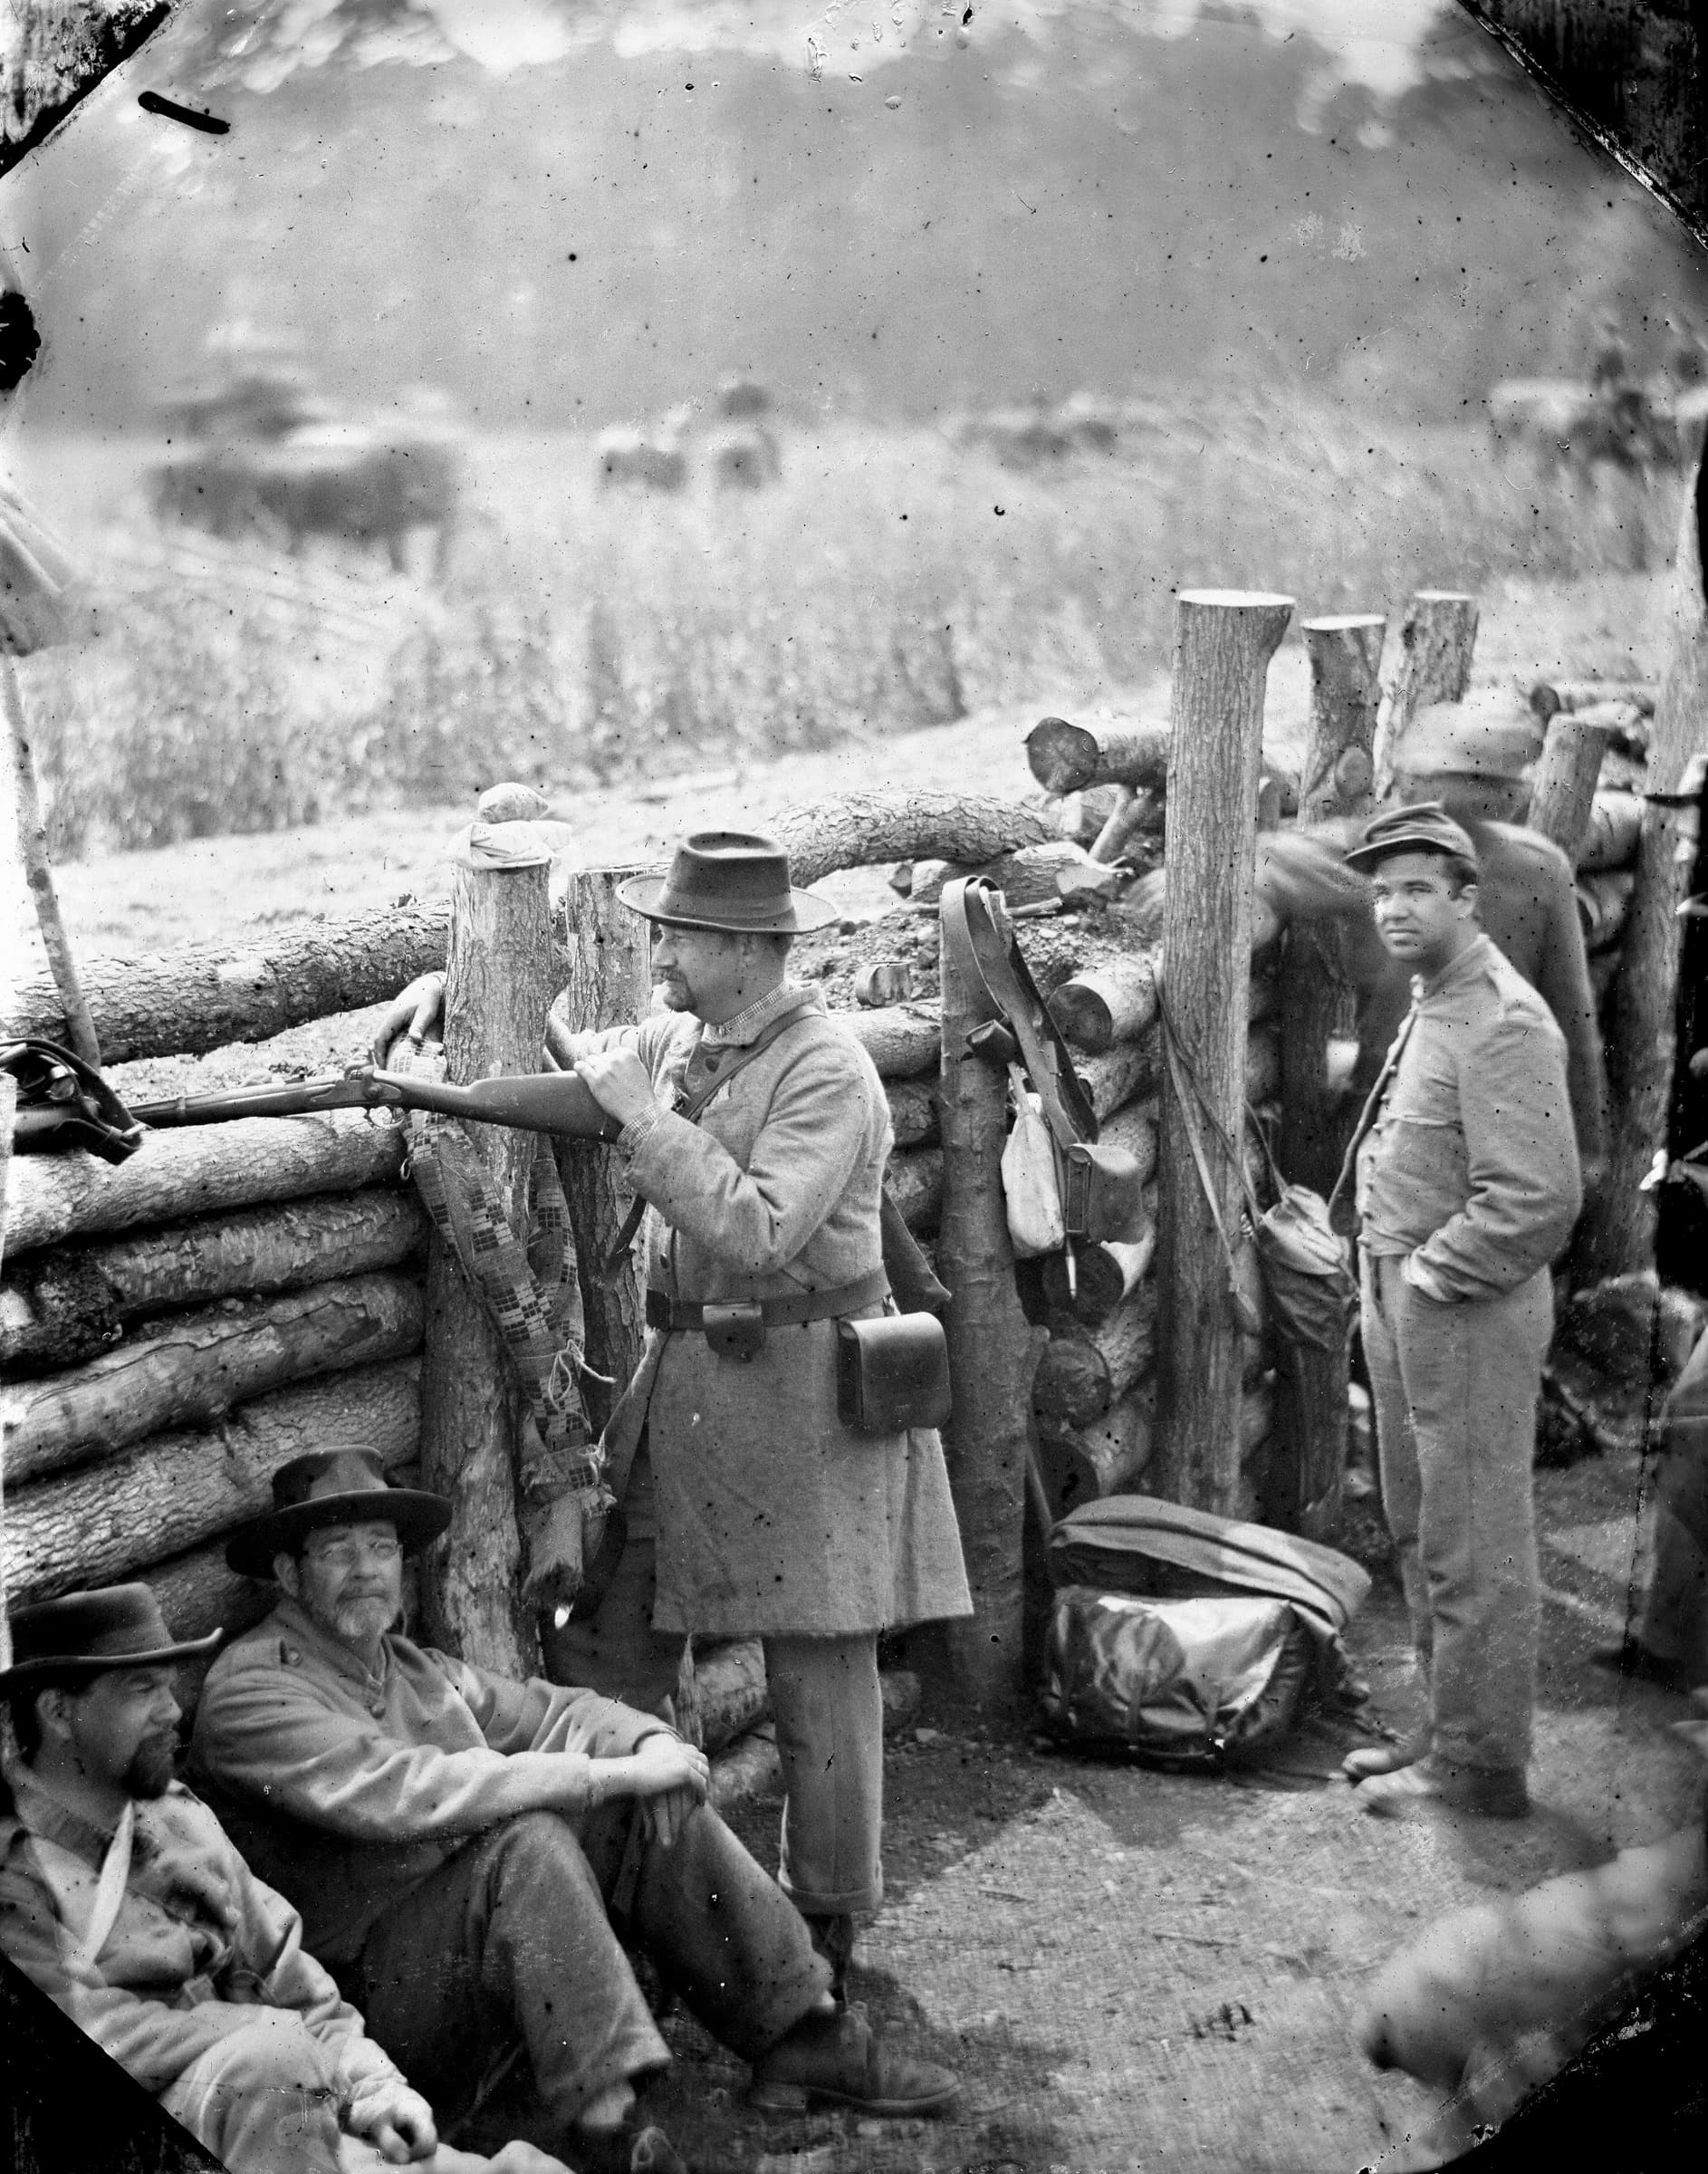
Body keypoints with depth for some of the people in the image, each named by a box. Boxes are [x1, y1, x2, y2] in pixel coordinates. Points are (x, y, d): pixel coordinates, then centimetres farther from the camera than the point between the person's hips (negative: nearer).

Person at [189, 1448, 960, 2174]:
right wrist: (612, 1774, -24)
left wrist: (650, 1742, -7)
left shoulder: (414, 1667, 17)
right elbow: (406, 1795, -25)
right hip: (382, 1982, -8)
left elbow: (547, 1711, 18)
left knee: (657, 1807, -6)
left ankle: (801, 2031, -3)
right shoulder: (251, 1691, -12)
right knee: (527, 1840, -32)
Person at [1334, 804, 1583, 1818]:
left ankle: (1482, 1765, 9)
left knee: (1474, 1547, -1)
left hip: (1468, 1314, -10)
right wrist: (1388, 1279, 13)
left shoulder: (1502, 1022, -18)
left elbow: (1540, 1198, -25)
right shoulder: (1430, 1005, 13)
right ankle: (1449, 1728, 29)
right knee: (1420, 1533, 18)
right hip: (1405, 1307, 10)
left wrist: (1430, 1276, -16)